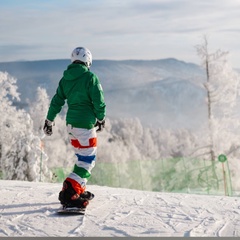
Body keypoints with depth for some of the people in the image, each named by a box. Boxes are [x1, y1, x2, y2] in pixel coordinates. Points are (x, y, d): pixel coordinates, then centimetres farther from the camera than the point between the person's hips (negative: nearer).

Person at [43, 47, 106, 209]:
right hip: (86, 123, -7)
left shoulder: (65, 78, 9)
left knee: (81, 157, 21)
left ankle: (80, 189, 23)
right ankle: (69, 192, -19)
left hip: (71, 122, 7)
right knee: (88, 159, -6)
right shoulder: (90, 77, -10)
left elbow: (57, 101, 11)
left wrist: (49, 121, 18)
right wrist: (101, 119, 4)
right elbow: (98, 101, -10)